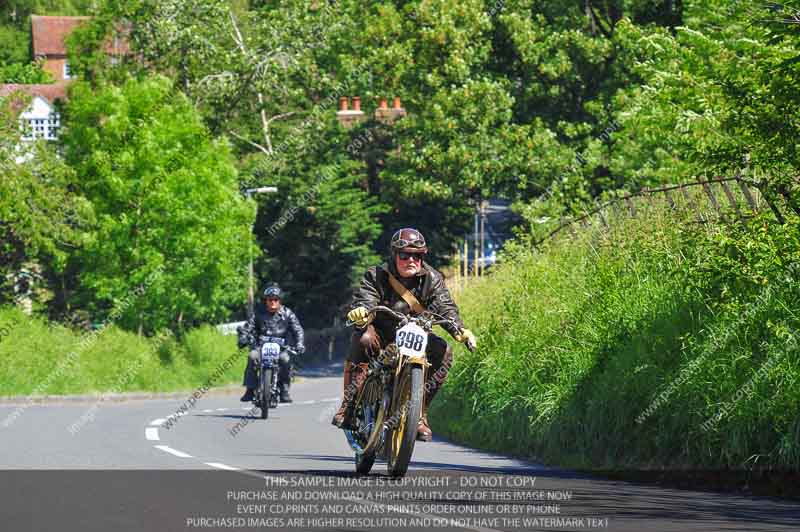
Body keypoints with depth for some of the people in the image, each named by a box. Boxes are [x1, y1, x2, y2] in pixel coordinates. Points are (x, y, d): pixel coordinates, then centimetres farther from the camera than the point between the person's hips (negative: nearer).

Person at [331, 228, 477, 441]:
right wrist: (360, 311, -51)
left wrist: (460, 331, -37)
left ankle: (420, 413, -14)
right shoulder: (376, 276, -9)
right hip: (381, 333, -2)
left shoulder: (432, 279, -4)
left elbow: (445, 307, -16)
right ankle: (349, 404, -33)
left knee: (443, 351, -23)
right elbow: (366, 300, -24)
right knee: (363, 339, -35)